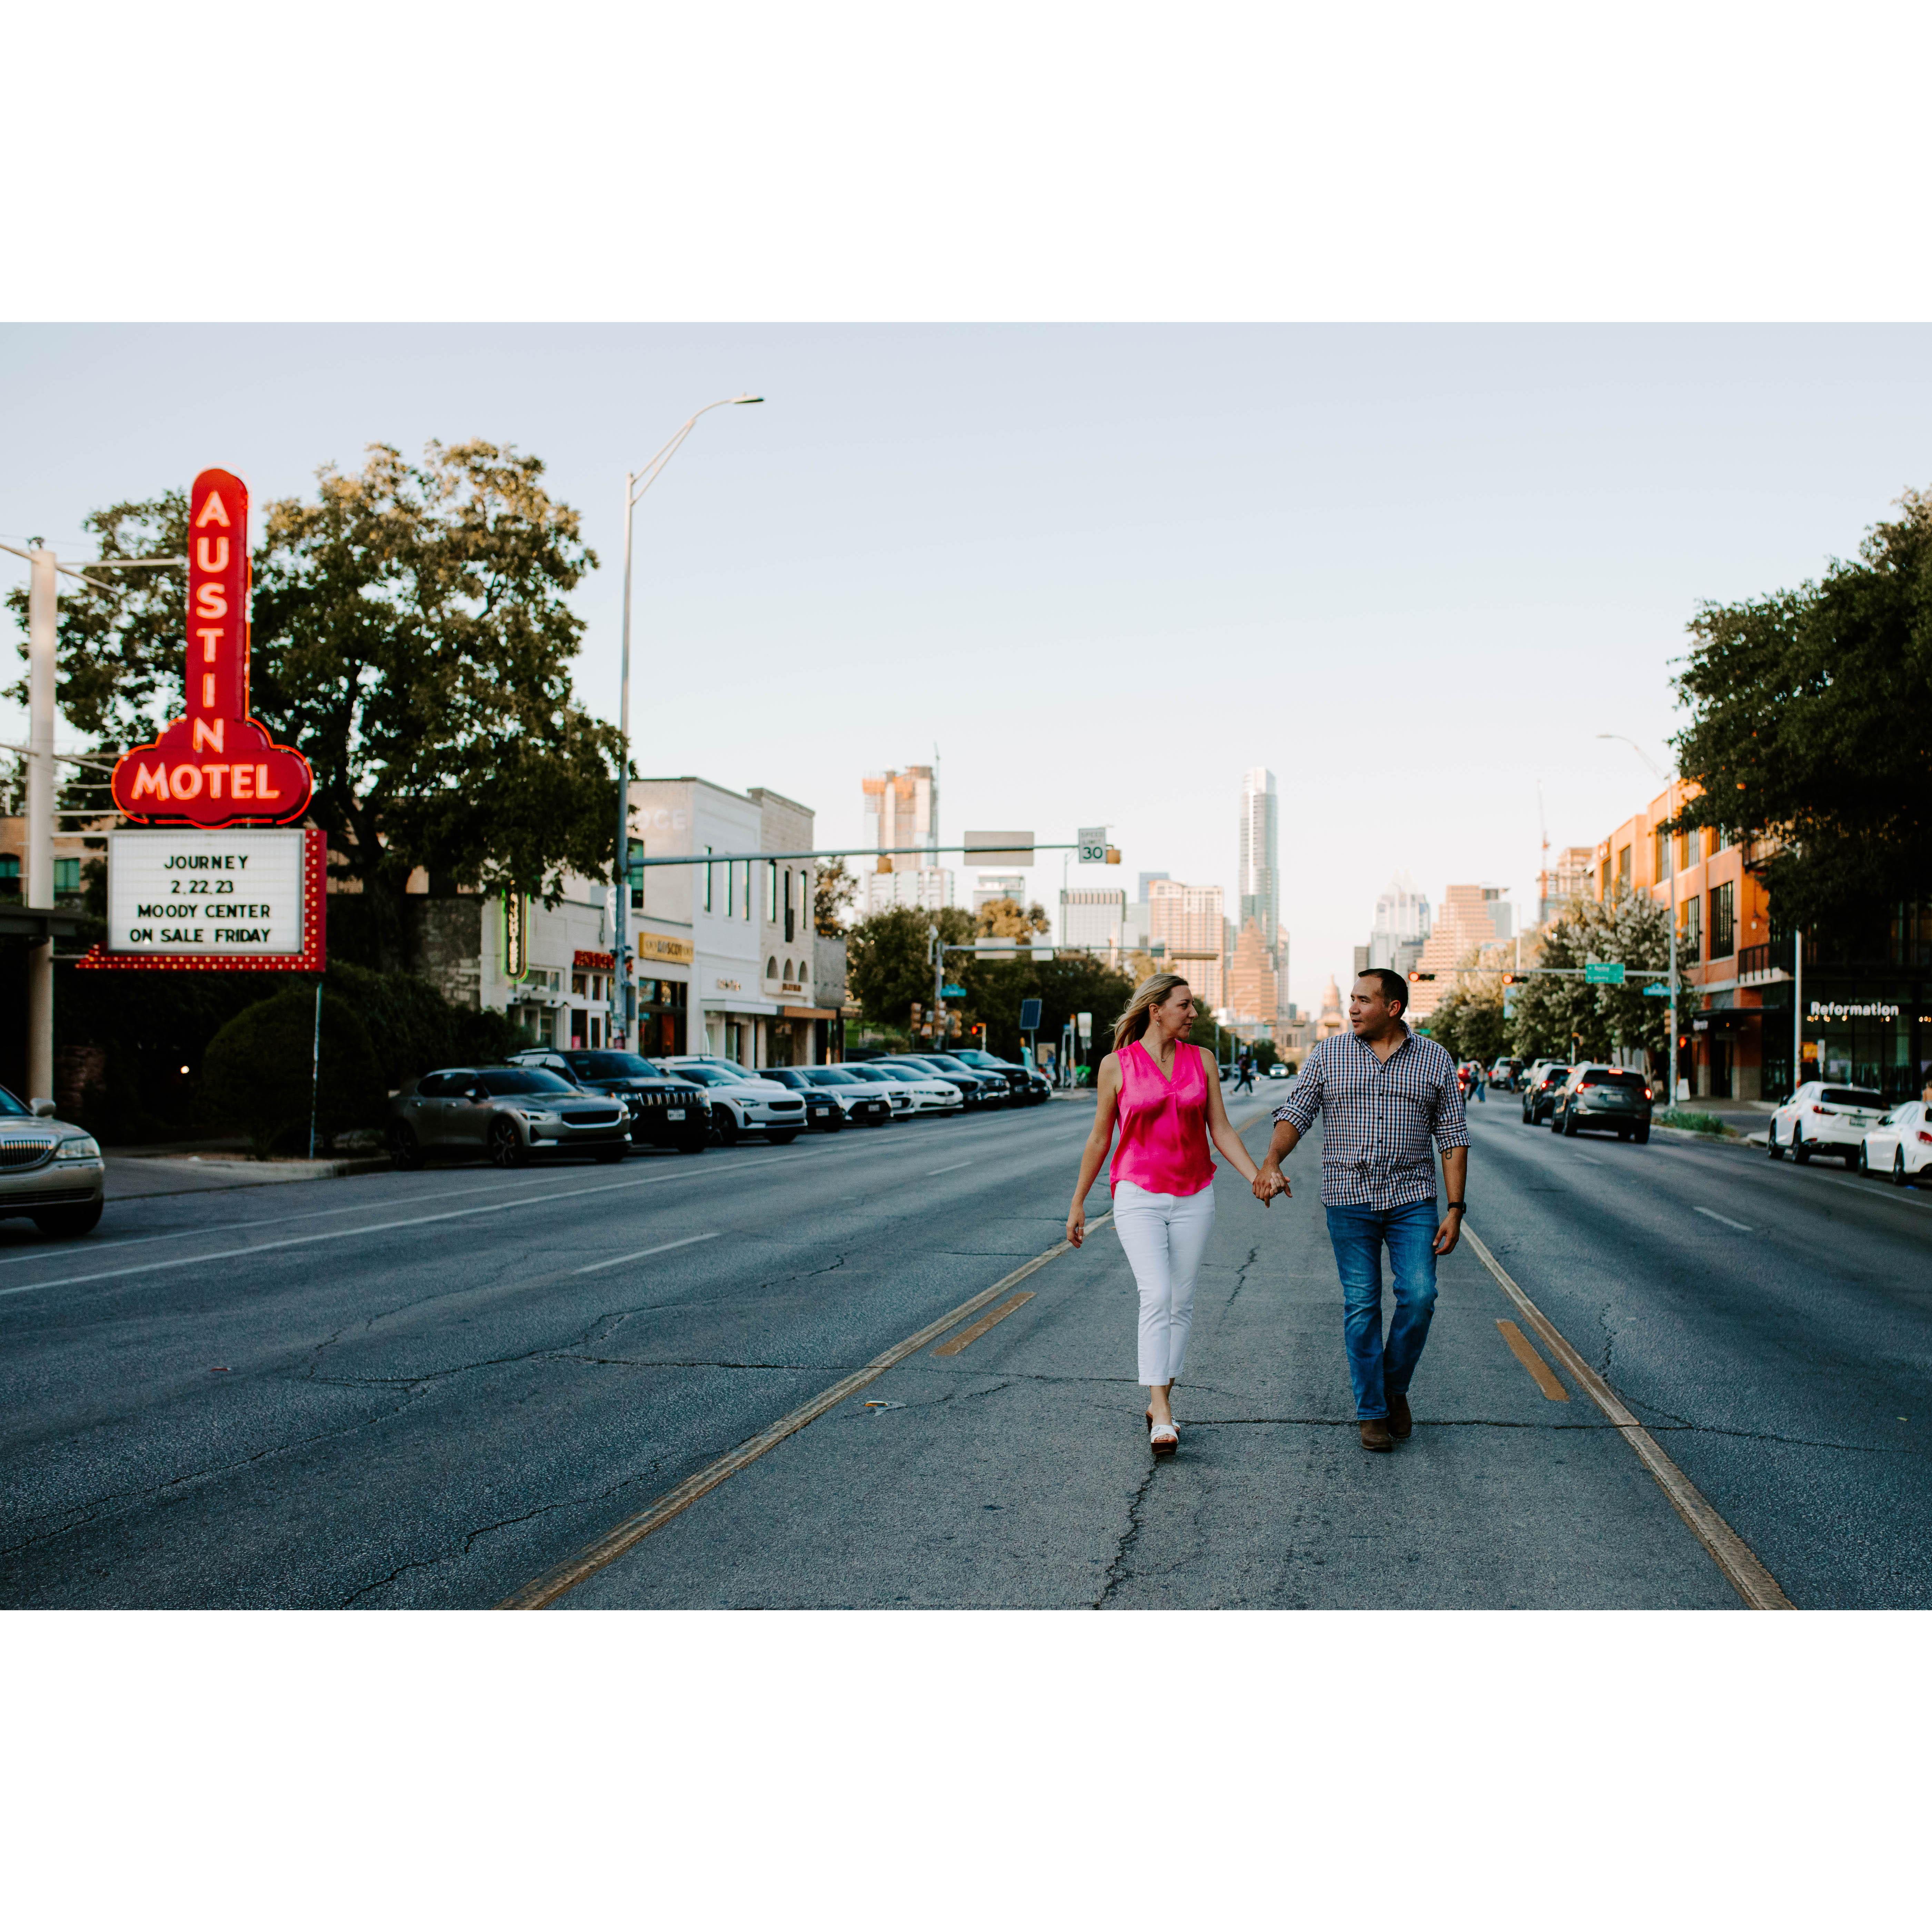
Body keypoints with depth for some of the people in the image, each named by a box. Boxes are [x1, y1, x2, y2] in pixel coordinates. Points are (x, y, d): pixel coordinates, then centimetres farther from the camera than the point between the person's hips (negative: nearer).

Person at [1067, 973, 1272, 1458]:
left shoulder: (1202, 1060, 4)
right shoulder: (1117, 1065, -4)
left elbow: (1221, 1131, 5)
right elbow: (1099, 1139, 4)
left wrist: (1256, 1177, -9)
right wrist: (1078, 1203, 8)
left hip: (1193, 1197, 4)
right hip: (1139, 1196, -3)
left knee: (1181, 1303, 7)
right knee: (1157, 1297, -17)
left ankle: (1159, 1403, 21)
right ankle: (1162, 1417, -18)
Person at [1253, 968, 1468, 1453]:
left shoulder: (1435, 1059, 3)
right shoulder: (1327, 1056, 3)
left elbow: (1453, 1137, 4)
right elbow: (1294, 1113, -4)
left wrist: (1455, 1208, -3)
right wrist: (1272, 1163, -23)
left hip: (1412, 1199, 0)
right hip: (1349, 1199, 0)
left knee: (1419, 1295, -10)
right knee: (1361, 1307, 1)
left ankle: (1395, 1388, 15)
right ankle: (1372, 1411, 12)